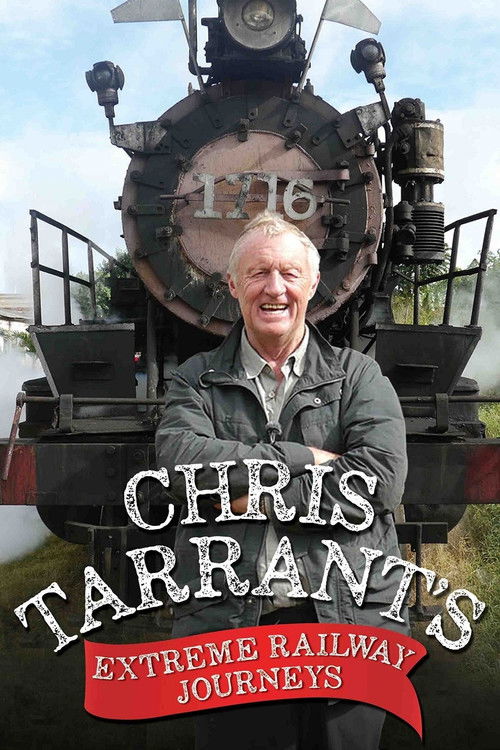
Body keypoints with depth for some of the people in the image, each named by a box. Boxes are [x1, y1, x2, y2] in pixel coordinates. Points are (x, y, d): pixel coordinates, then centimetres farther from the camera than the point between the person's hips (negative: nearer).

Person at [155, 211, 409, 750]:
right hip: (225, 627, 0)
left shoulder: (357, 375, 6)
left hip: (348, 622, 1)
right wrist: (302, 458, -14)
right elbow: (180, 460, -13)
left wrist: (259, 497, -13)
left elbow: (382, 477, -10)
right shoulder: (196, 380, 7)